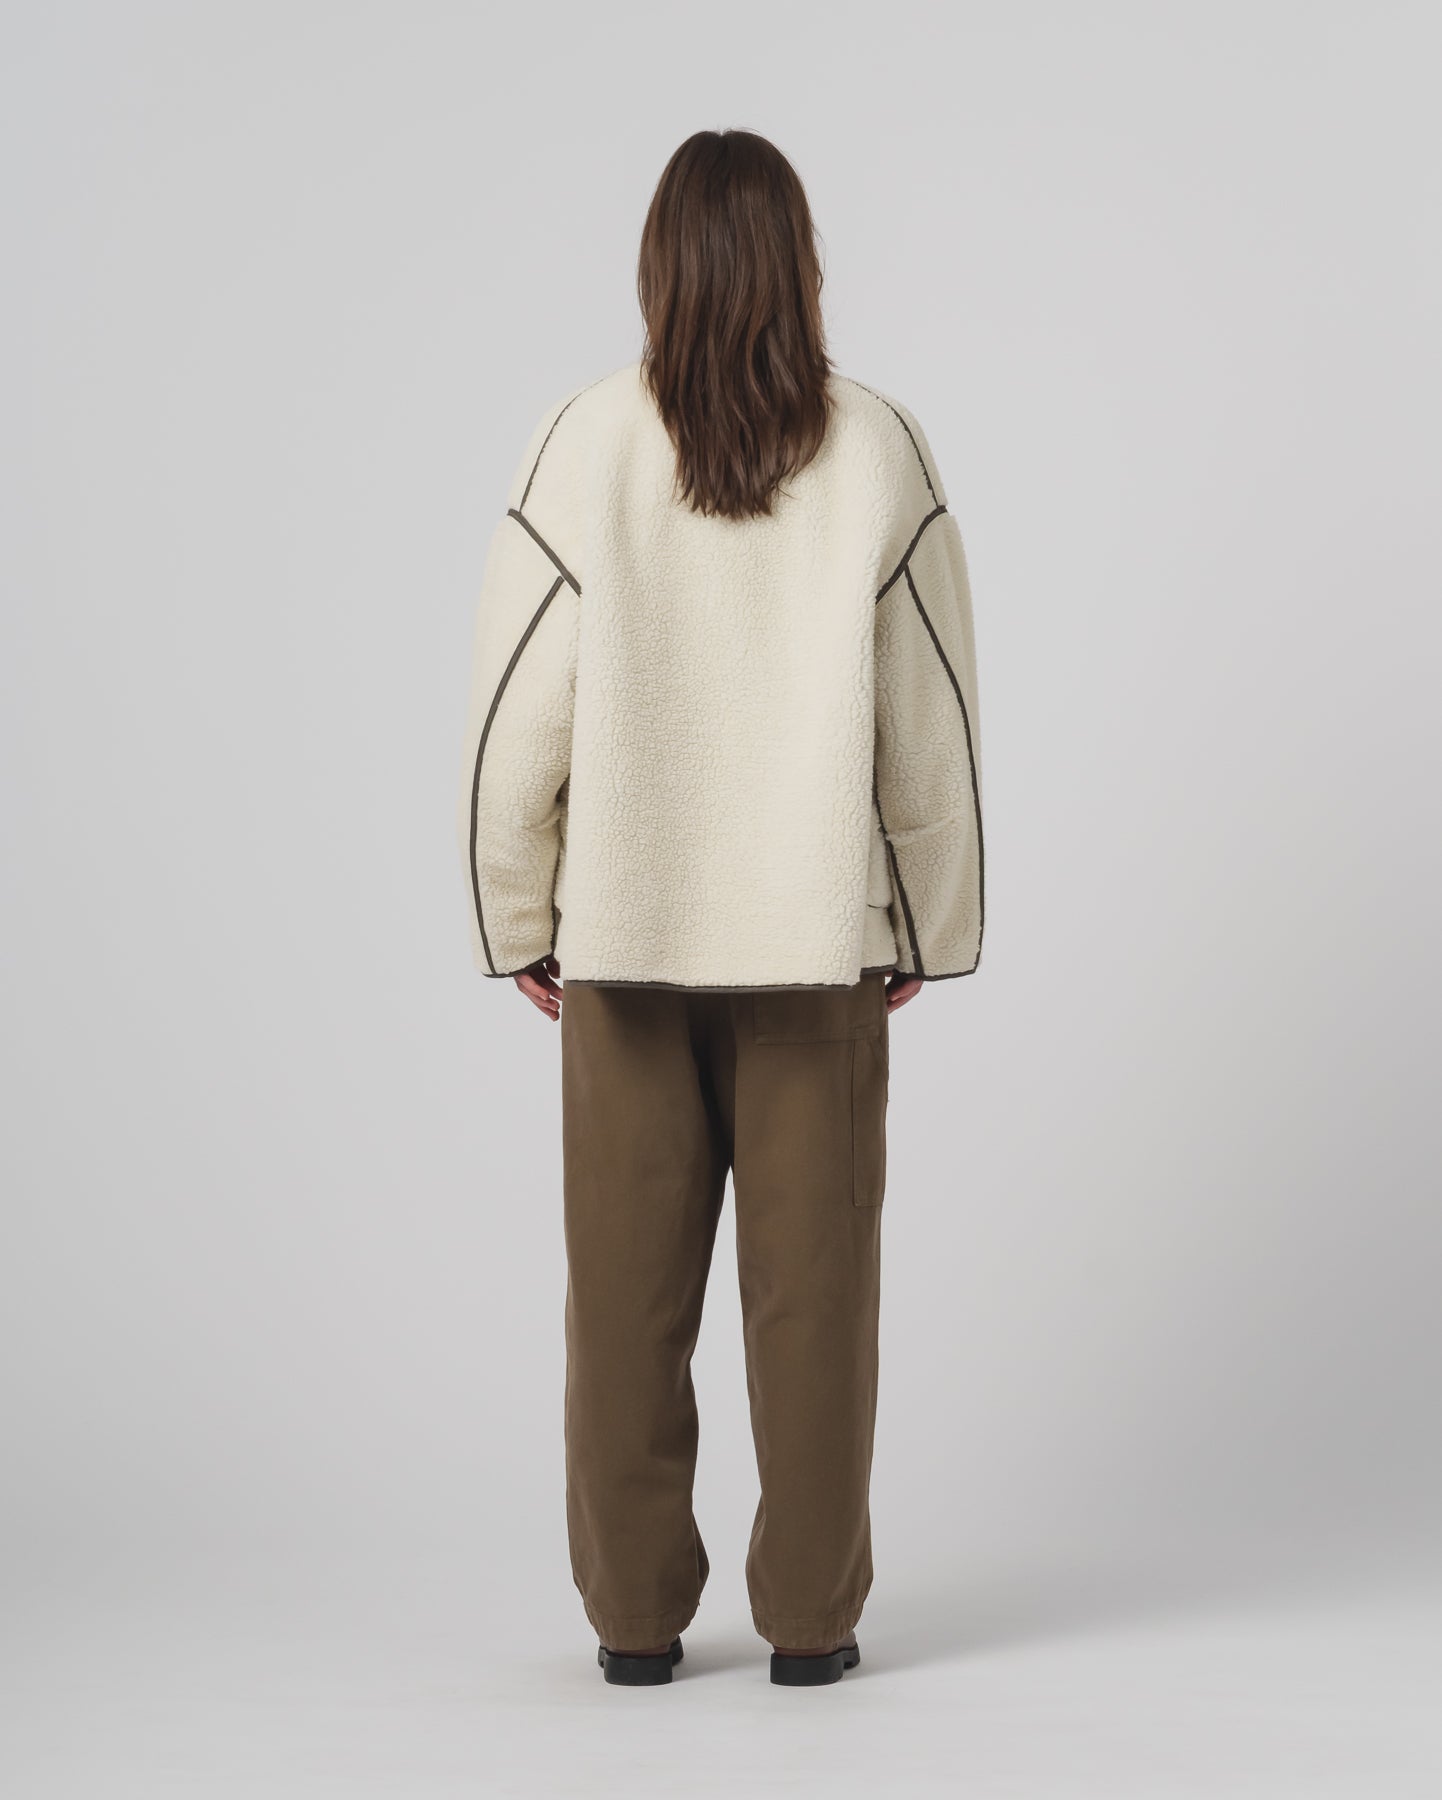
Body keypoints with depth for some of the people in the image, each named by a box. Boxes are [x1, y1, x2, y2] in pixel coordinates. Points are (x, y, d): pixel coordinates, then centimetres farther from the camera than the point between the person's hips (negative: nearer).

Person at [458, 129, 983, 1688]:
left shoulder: (583, 448, -7)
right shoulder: (877, 453, -5)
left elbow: (517, 712, -4)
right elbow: (931, 721, -1)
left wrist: (520, 924, 7)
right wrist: (927, 929, 10)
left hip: (622, 931, 0)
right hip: (820, 931, 0)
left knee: (629, 1282, 9)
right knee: (811, 1281, 8)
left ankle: (637, 1614, 17)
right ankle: (810, 1616, 15)